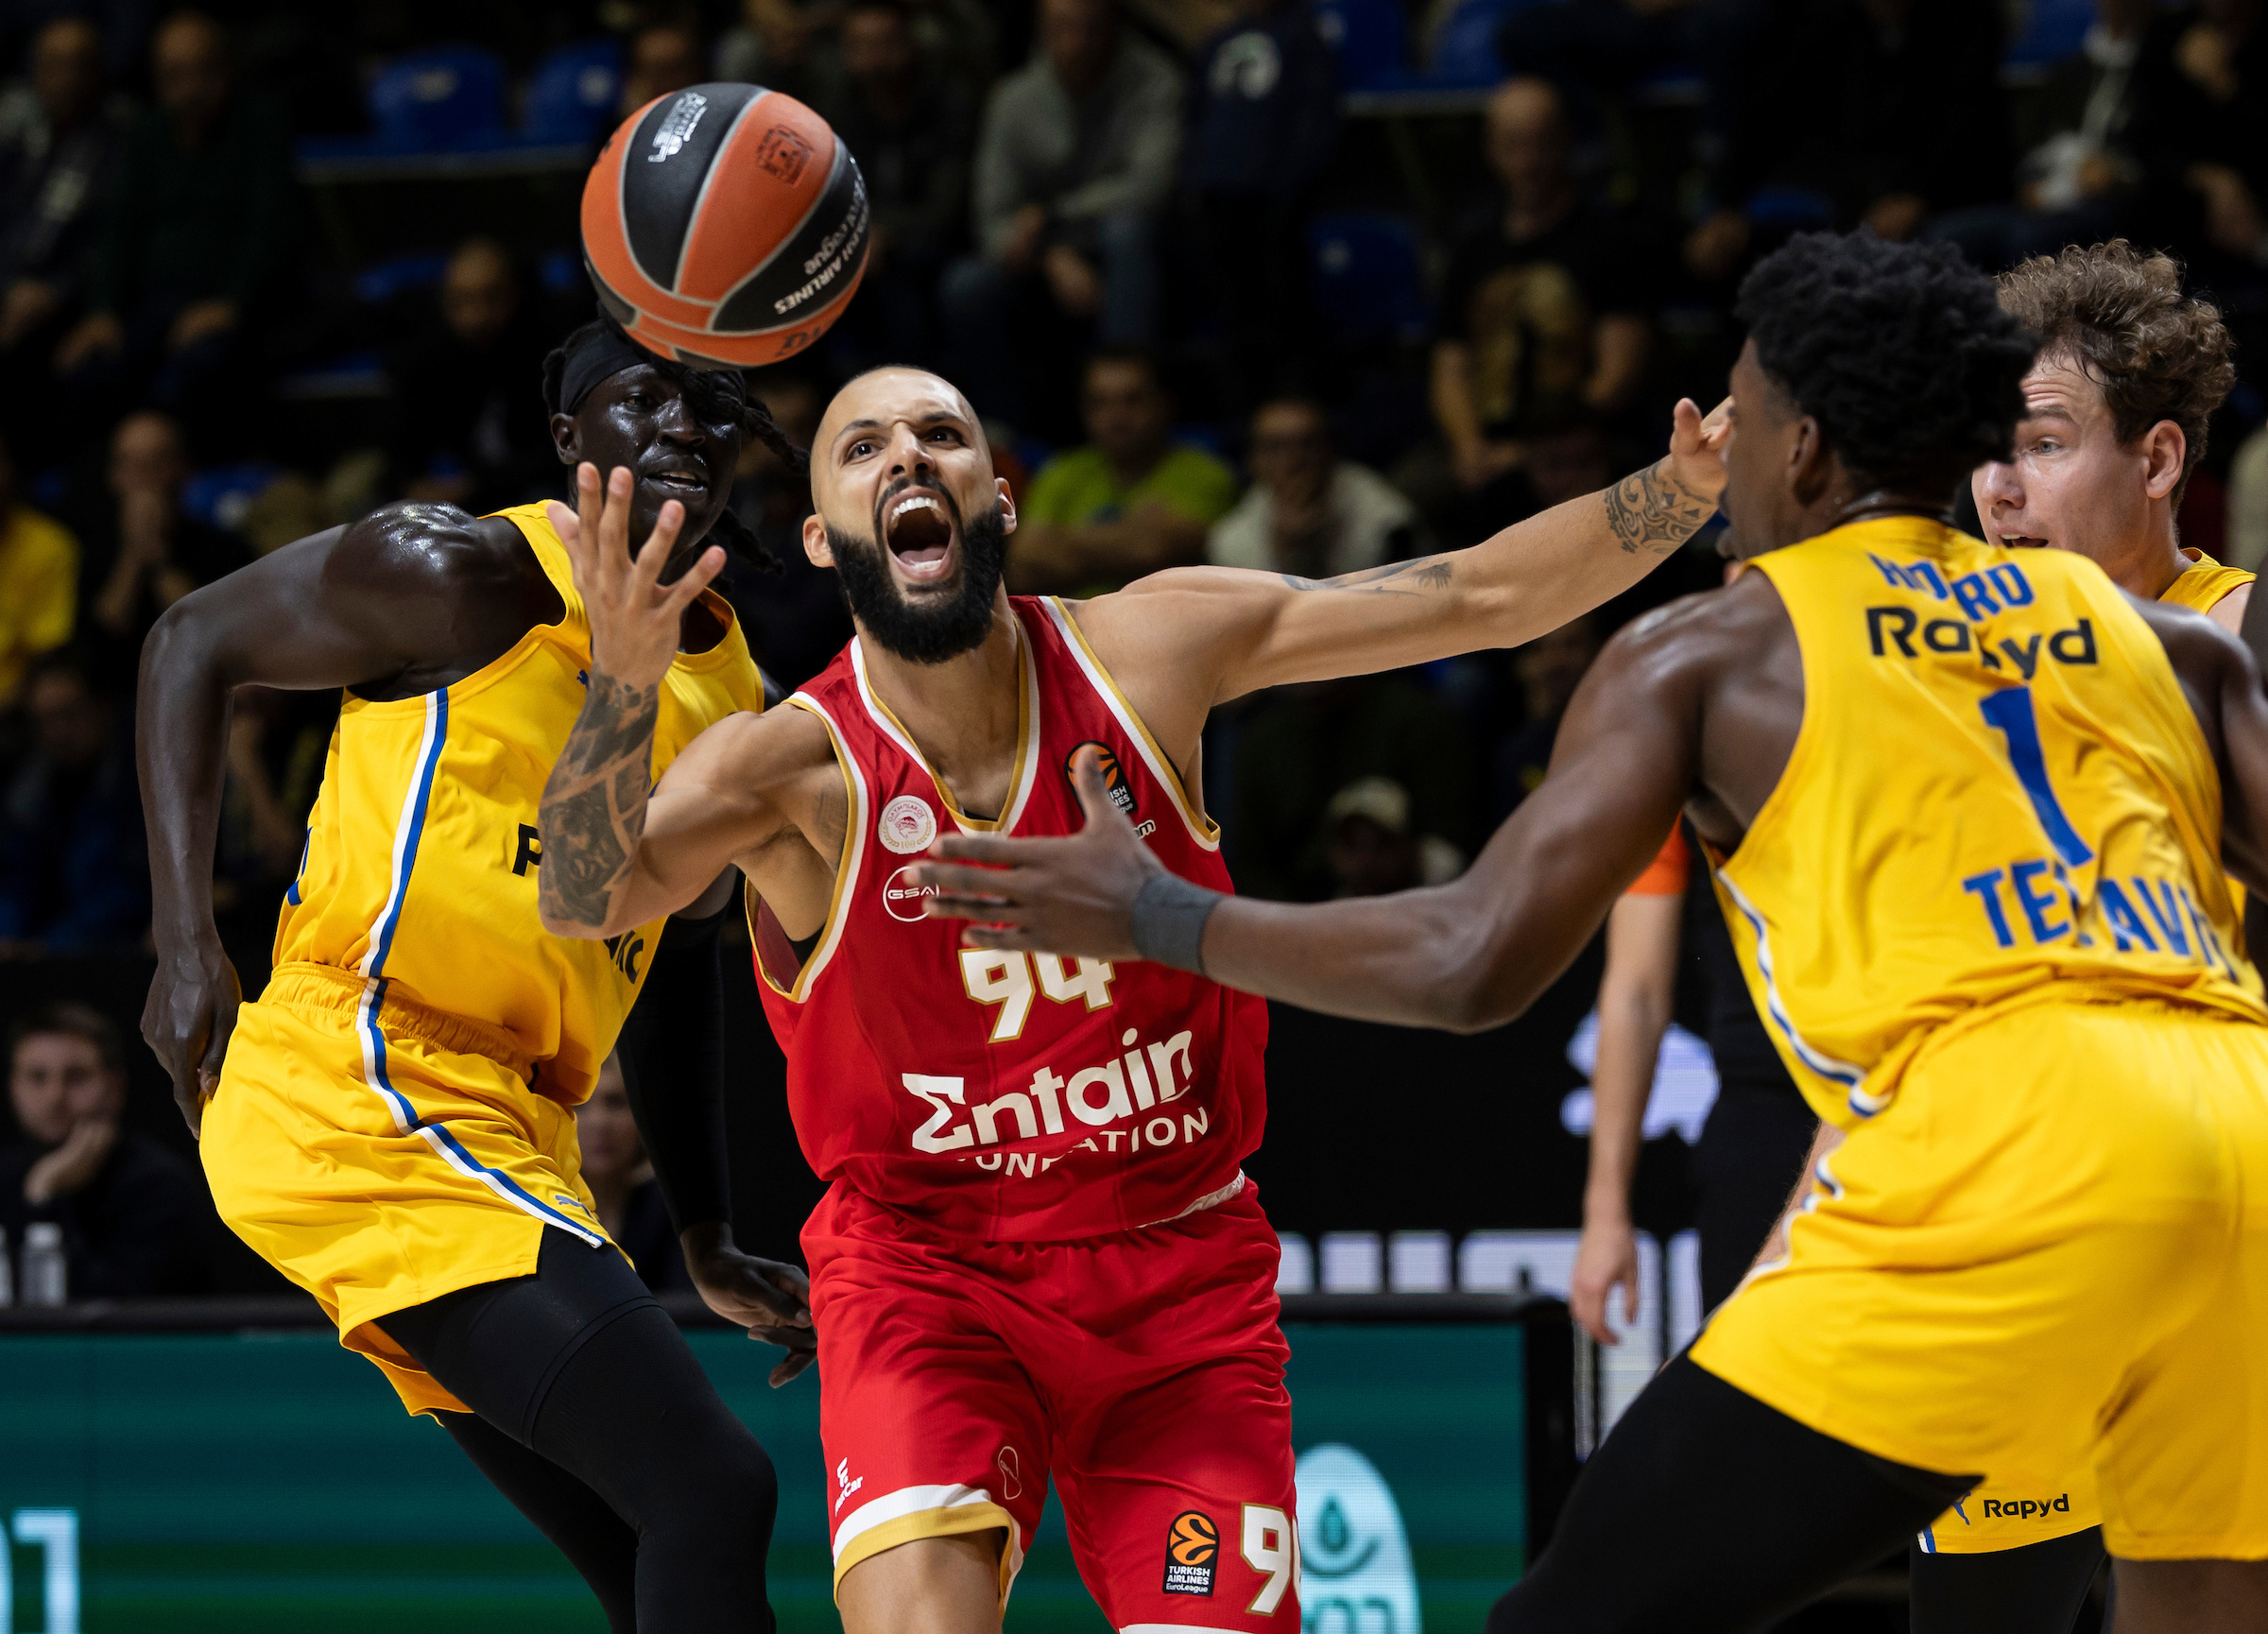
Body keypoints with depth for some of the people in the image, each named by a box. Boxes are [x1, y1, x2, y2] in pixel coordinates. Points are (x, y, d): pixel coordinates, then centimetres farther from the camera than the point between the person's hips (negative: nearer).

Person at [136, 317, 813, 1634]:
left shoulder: (741, 708, 16)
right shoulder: (468, 574, -5)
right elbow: (196, 641, 4)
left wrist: (714, 1250, 25)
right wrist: (188, 948, -5)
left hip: (509, 1140, 9)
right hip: (356, 1092, -9)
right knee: (713, 1486, -19)